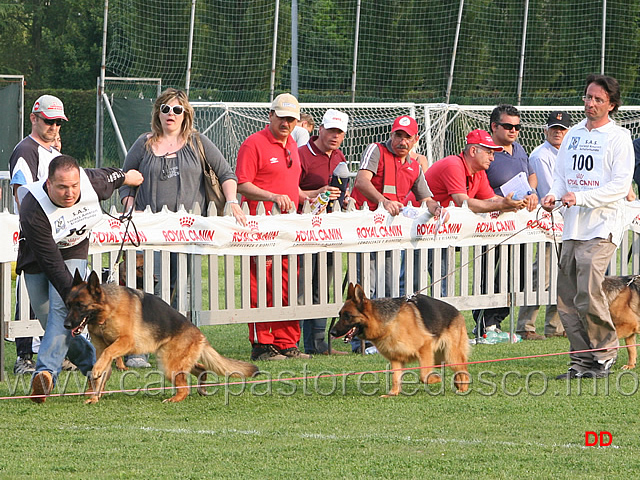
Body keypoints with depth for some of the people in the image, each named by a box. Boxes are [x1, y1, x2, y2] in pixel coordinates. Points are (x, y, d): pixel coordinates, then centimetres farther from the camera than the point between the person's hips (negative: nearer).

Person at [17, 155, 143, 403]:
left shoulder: (92, 182, -24)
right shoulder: (33, 211, -35)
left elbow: (112, 176, 3)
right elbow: (51, 262, -34)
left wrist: (127, 176, 26)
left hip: (73, 253, 1)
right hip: (36, 259, -1)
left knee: (61, 310, -21)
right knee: (49, 321, 1)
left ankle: (47, 371, -34)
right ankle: (92, 362, 22)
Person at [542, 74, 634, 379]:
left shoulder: (619, 137, -3)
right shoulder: (574, 135, 17)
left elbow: (620, 186, -11)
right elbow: (561, 174, 20)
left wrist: (580, 197, -20)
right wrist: (554, 194, -2)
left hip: (601, 227, -7)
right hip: (573, 227, 7)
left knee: (588, 294, -16)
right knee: (567, 299, 3)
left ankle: (605, 355, 1)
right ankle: (582, 361, 10)